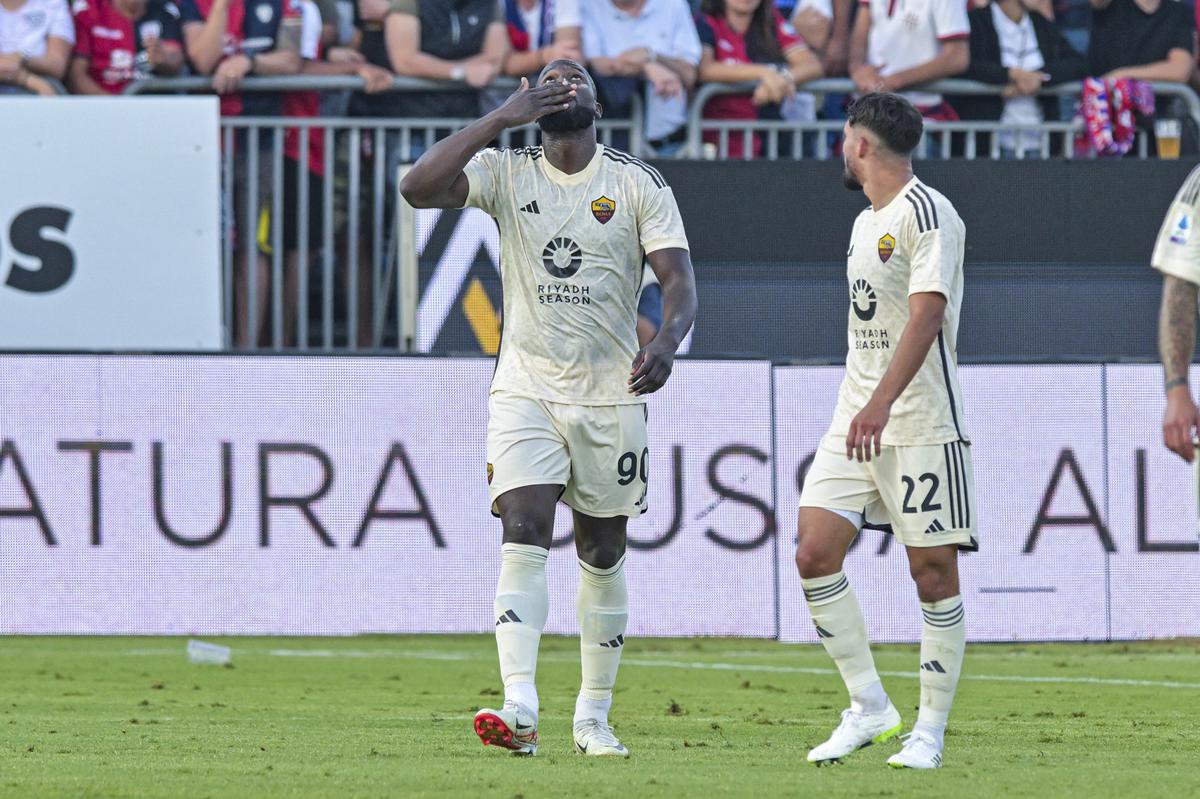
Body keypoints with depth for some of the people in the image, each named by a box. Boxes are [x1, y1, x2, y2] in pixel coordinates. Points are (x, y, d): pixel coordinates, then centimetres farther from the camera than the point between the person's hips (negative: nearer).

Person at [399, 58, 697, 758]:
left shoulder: (638, 183, 1)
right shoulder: (506, 174, 1)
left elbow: (679, 280, -6)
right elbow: (418, 188, -15)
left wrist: (666, 344, -27)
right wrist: (503, 119, -17)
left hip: (612, 394, 1)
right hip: (525, 391, -1)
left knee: (603, 555, 9)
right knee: (524, 536, -17)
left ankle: (594, 714, 21)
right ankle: (521, 709, -27)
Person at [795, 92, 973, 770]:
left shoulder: (927, 214, -11)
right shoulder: (866, 223, 18)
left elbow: (927, 313, -22)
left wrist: (882, 404, -32)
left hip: (923, 425, -9)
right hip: (857, 421, 9)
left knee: (933, 569, -3)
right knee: (816, 554, -4)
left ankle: (930, 731, 3)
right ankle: (869, 707, 3)